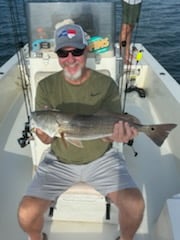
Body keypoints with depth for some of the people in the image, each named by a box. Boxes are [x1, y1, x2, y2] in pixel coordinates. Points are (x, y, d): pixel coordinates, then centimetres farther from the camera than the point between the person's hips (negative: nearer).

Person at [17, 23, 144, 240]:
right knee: (26, 213, -15)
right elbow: (46, 139, -7)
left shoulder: (106, 84, -7)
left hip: (101, 158, 0)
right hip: (59, 160, 1)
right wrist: (44, 132, -32)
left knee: (134, 204, -20)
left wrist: (118, 134, -37)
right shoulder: (46, 86, -5)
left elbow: (110, 127, -13)